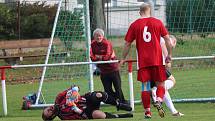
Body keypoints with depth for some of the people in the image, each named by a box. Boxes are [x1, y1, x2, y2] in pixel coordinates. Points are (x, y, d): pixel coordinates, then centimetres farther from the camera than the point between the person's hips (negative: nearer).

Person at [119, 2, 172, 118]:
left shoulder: (134, 25, 4)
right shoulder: (157, 22, 4)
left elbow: (127, 44, 7)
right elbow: (167, 39, 4)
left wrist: (123, 59, 18)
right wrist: (169, 55, 14)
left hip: (142, 60, 0)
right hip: (157, 59, 0)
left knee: (145, 86, 4)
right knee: (160, 83, 8)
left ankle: (147, 111, 1)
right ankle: (159, 101, -19)